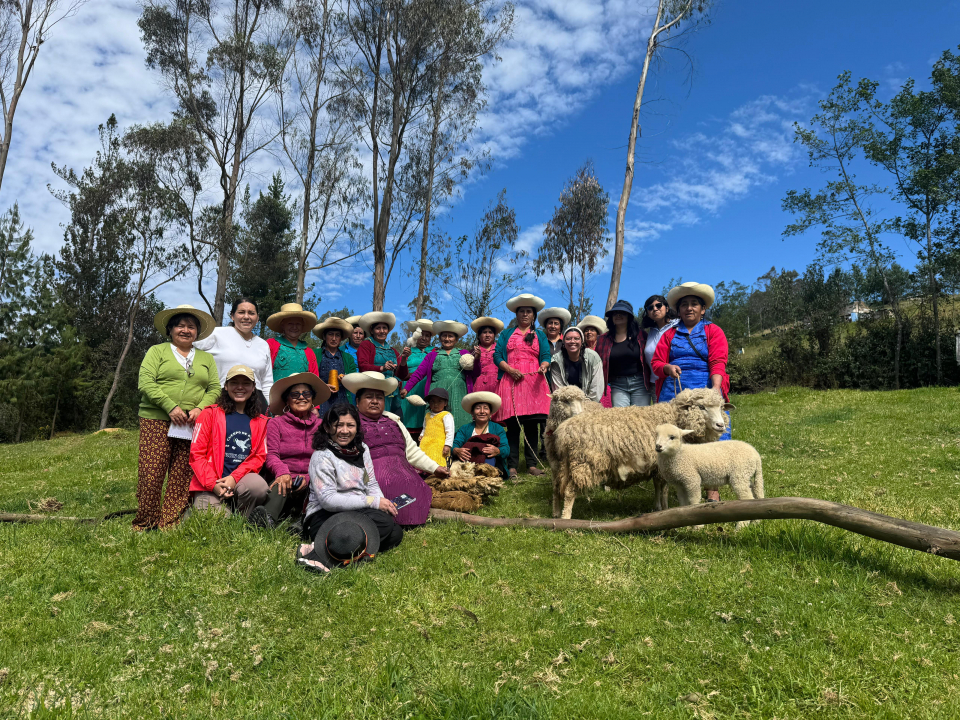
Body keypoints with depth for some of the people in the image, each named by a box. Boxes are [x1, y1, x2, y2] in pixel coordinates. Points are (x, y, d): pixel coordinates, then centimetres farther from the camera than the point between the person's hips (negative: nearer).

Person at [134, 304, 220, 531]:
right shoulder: (157, 351, 11)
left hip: (192, 427, 2)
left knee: (182, 478, -1)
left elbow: (215, 389, 10)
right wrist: (170, 406, -13)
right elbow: (146, 383, -2)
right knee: (151, 474, -8)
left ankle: (170, 525, 6)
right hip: (157, 421, -2)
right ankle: (144, 525, 3)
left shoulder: (206, 359, 20)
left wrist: (200, 408, -8)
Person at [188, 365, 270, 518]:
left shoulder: (260, 421, 16)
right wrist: (213, 484, -11)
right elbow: (196, 454, 2)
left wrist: (234, 478, -11)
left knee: (259, 485, -32)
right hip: (209, 486, -1)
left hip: (243, 479, 2)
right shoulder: (210, 414, 9)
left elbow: (259, 456, 7)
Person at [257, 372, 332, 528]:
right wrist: (282, 472, -23)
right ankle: (268, 518, -65)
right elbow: (271, 455, 1)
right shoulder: (275, 423, 14)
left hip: (311, 484, 2)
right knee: (282, 487, -39)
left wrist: (308, 477, -12)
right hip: (283, 479, -2)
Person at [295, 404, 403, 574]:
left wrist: (386, 504, -8)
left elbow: (372, 485, 16)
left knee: (396, 533, -19)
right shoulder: (322, 456, -8)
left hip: (359, 512, 7)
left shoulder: (362, 449, 14)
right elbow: (328, 500, -17)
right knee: (383, 522, -30)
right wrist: (374, 502, -18)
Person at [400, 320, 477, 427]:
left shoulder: (464, 354, 19)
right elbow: (418, 373, 14)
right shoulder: (433, 355, 19)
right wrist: (406, 389, 5)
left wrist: (476, 359, -7)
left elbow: (475, 373, 11)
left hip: (458, 393, 0)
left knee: (458, 421, -9)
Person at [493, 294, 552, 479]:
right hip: (510, 380, -1)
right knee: (513, 423, -8)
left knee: (532, 424, -5)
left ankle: (532, 464, 1)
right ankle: (512, 465, -5)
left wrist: (543, 366, -15)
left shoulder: (540, 335, 20)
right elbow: (497, 356, 7)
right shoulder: (506, 335, 19)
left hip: (534, 381, 1)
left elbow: (546, 356, 8)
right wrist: (510, 370, -9)